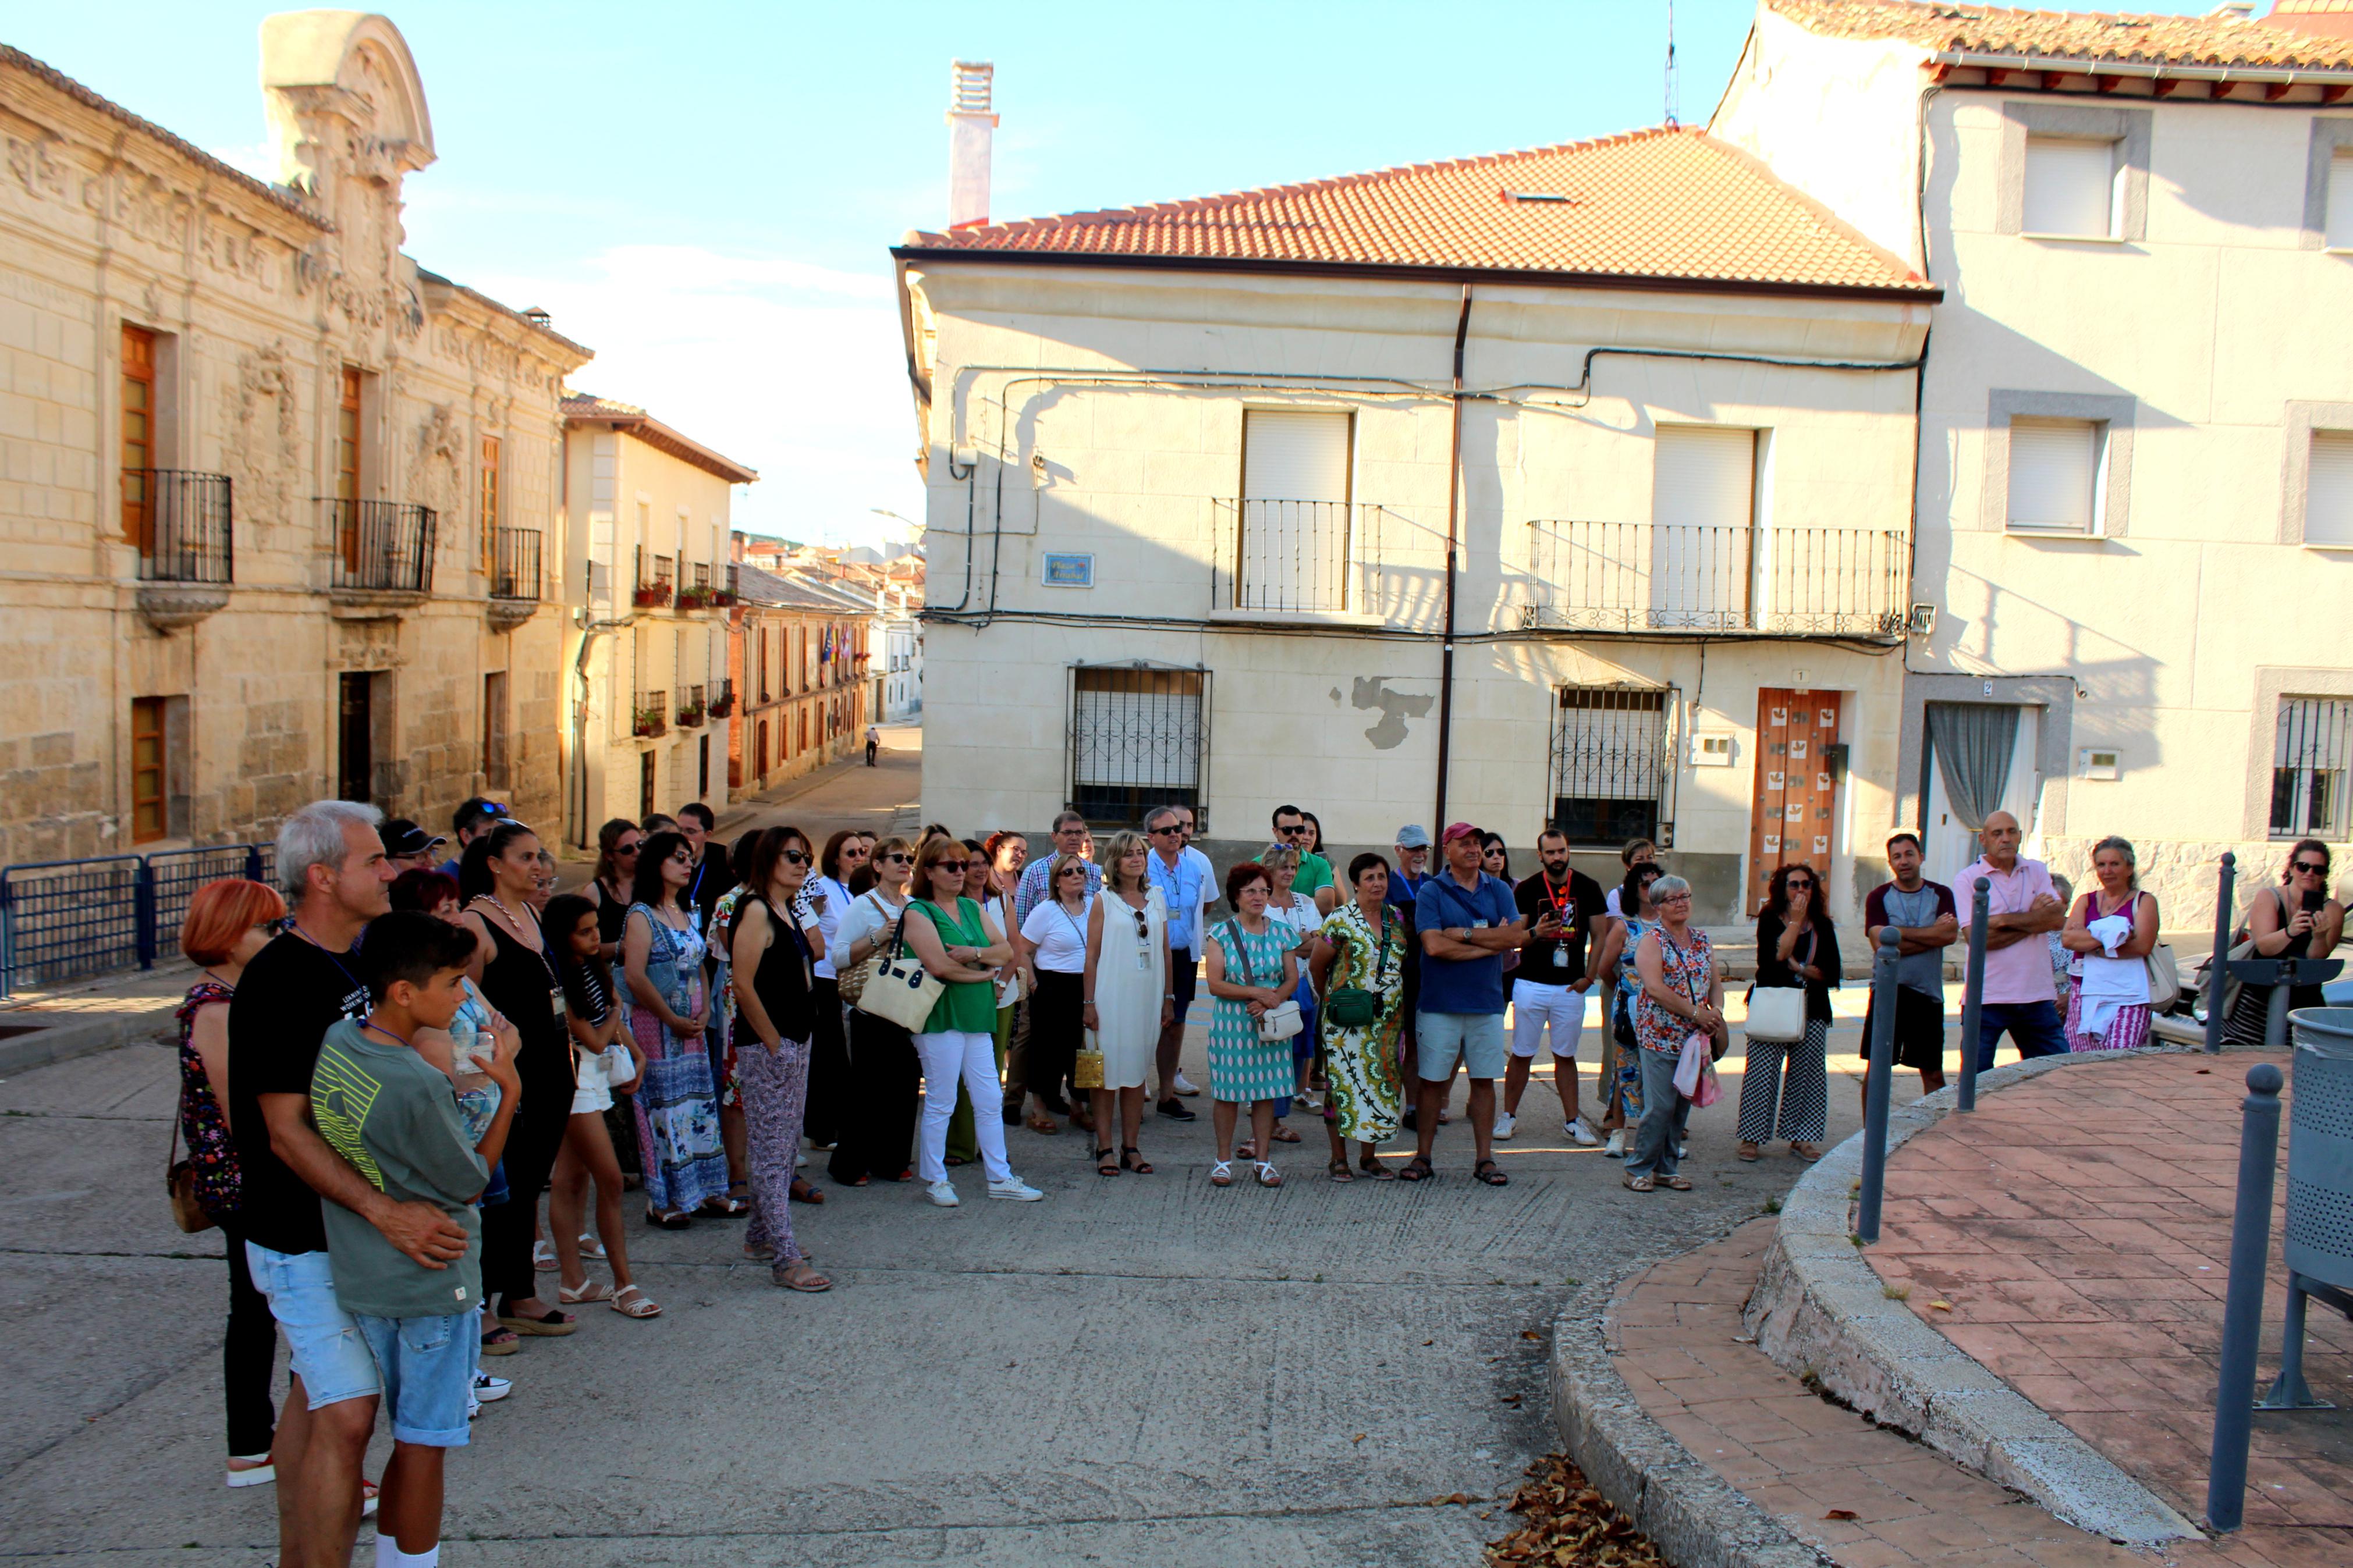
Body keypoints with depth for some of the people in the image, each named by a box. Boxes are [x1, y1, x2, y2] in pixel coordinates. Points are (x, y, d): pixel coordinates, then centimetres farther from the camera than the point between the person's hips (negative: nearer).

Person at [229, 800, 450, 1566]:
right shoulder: (278, 980, -21)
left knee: (313, 1394, 17)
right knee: (348, 1412, -12)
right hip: (302, 1238, -9)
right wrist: (385, 1211, -33)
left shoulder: (354, 965, 7)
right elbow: (286, 1132, -25)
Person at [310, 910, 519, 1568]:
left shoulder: (335, 1041, -3)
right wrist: (510, 1090, -6)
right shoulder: (417, 1087, -26)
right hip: (430, 1284, -8)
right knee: (424, 1446, 5)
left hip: (362, 1281, 8)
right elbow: (469, 1183, -12)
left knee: (411, 1438, 21)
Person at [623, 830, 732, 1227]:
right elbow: (635, 976, -18)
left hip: (692, 1027, 7)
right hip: (655, 1026, -7)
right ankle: (663, 1201, 6)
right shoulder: (642, 915, -9)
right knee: (664, 1108, -3)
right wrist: (673, 1020, -14)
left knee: (701, 1105, 8)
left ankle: (706, 1190, 16)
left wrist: (704, 1013, 2)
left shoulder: (686, 914, 13)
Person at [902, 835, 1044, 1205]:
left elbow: (1006, 951, 7)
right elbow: (939, 966, -18)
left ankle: (999, 1178, 15)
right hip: (940, 1017, -6)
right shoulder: (919, 913, -6)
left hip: (977, 1015, 7)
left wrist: (975, 954, -11)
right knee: (941, 1103, 1)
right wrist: (984, 973, -6)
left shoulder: (973, 908, 14)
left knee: (990, 1099, 8)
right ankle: (934, 1180, 13)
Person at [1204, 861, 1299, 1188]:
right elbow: (1216, 984, -8)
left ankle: (1262, 1160, 15)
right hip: (1231, 1023, -2)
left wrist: (1273, 999, -14)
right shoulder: (1222, 934, -2)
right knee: (1228, 1092, 2)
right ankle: (1224, 1159, 14)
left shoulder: (1281, 933, 7)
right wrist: (1256, 992, -16)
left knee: (1266, 1092, 5)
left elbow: (1293, 979, 5)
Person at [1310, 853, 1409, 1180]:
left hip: (1387, 1018, 5)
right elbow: (1317, 965, 0)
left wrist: (1397, 999, 14)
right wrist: (1332, 1000, 10)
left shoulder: (1398, 919, 7)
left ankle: (1368, 1156, 19)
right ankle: (1339, 1159, 8)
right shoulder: (1341, 920, -8)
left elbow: (1407, 956, 19)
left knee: (1380, 1081, 8)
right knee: (1343, 1082, -1)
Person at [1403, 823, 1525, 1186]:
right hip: (1440, 1002, -3)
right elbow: (1434, 945, -15)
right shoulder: (1431, 891, -2)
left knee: (1484, 1080, 7)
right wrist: (1491, 942, -9)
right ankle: (1422, 1157, 13)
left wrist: (1464, 934, -10)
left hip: (1487, 1002, 3)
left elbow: (1517, 936, -6)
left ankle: (1484, 1159, 16)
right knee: (1432, 1080, 3)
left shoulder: (1499, 890, 8)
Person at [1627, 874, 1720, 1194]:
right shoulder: (1652, 940, -7)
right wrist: (1696, 1013, -18)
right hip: (1660, 1037, -6)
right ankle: (1639, 1168, 5)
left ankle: (1667, 1168, 19)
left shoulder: (1701, 939, 13)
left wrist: (1716, 1011, -6)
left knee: (1682, 1106, 9)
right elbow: (1655, 989, -18)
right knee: (1660, 1106, -8)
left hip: (1695, 1036, 6)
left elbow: (1715, 982, 15)